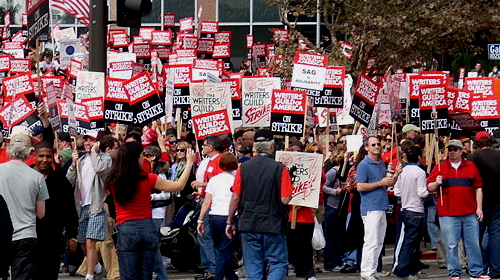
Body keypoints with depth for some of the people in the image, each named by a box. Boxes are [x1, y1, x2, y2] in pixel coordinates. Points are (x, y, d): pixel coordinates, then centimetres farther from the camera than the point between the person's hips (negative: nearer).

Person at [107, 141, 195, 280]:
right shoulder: (148, 179, -8)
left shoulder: (113, 181, -6)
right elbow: (179, 185, 2)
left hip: (126, 229, -1)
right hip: (147, 227, 1)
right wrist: (189, 163, 15)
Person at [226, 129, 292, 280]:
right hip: (273, 224, -3)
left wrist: (230, 221, 10)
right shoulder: (280, 169, -9)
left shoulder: (243, 167, 0)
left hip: (248, 224, 3)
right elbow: (285, 199, -13)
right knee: (278, 263, 5)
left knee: (253, 266, 9)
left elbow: (235, 197, 1)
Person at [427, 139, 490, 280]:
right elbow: (429, 188, 7)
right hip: (448, 214, -2)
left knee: (474, 244, 5)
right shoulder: (440, 167, 8)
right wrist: (436, 184, -14)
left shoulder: (471, 166, 12)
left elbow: (478, 188, 11)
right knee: (451, 246, -1)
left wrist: (479, 208, 5)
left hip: (470, 214, 2)